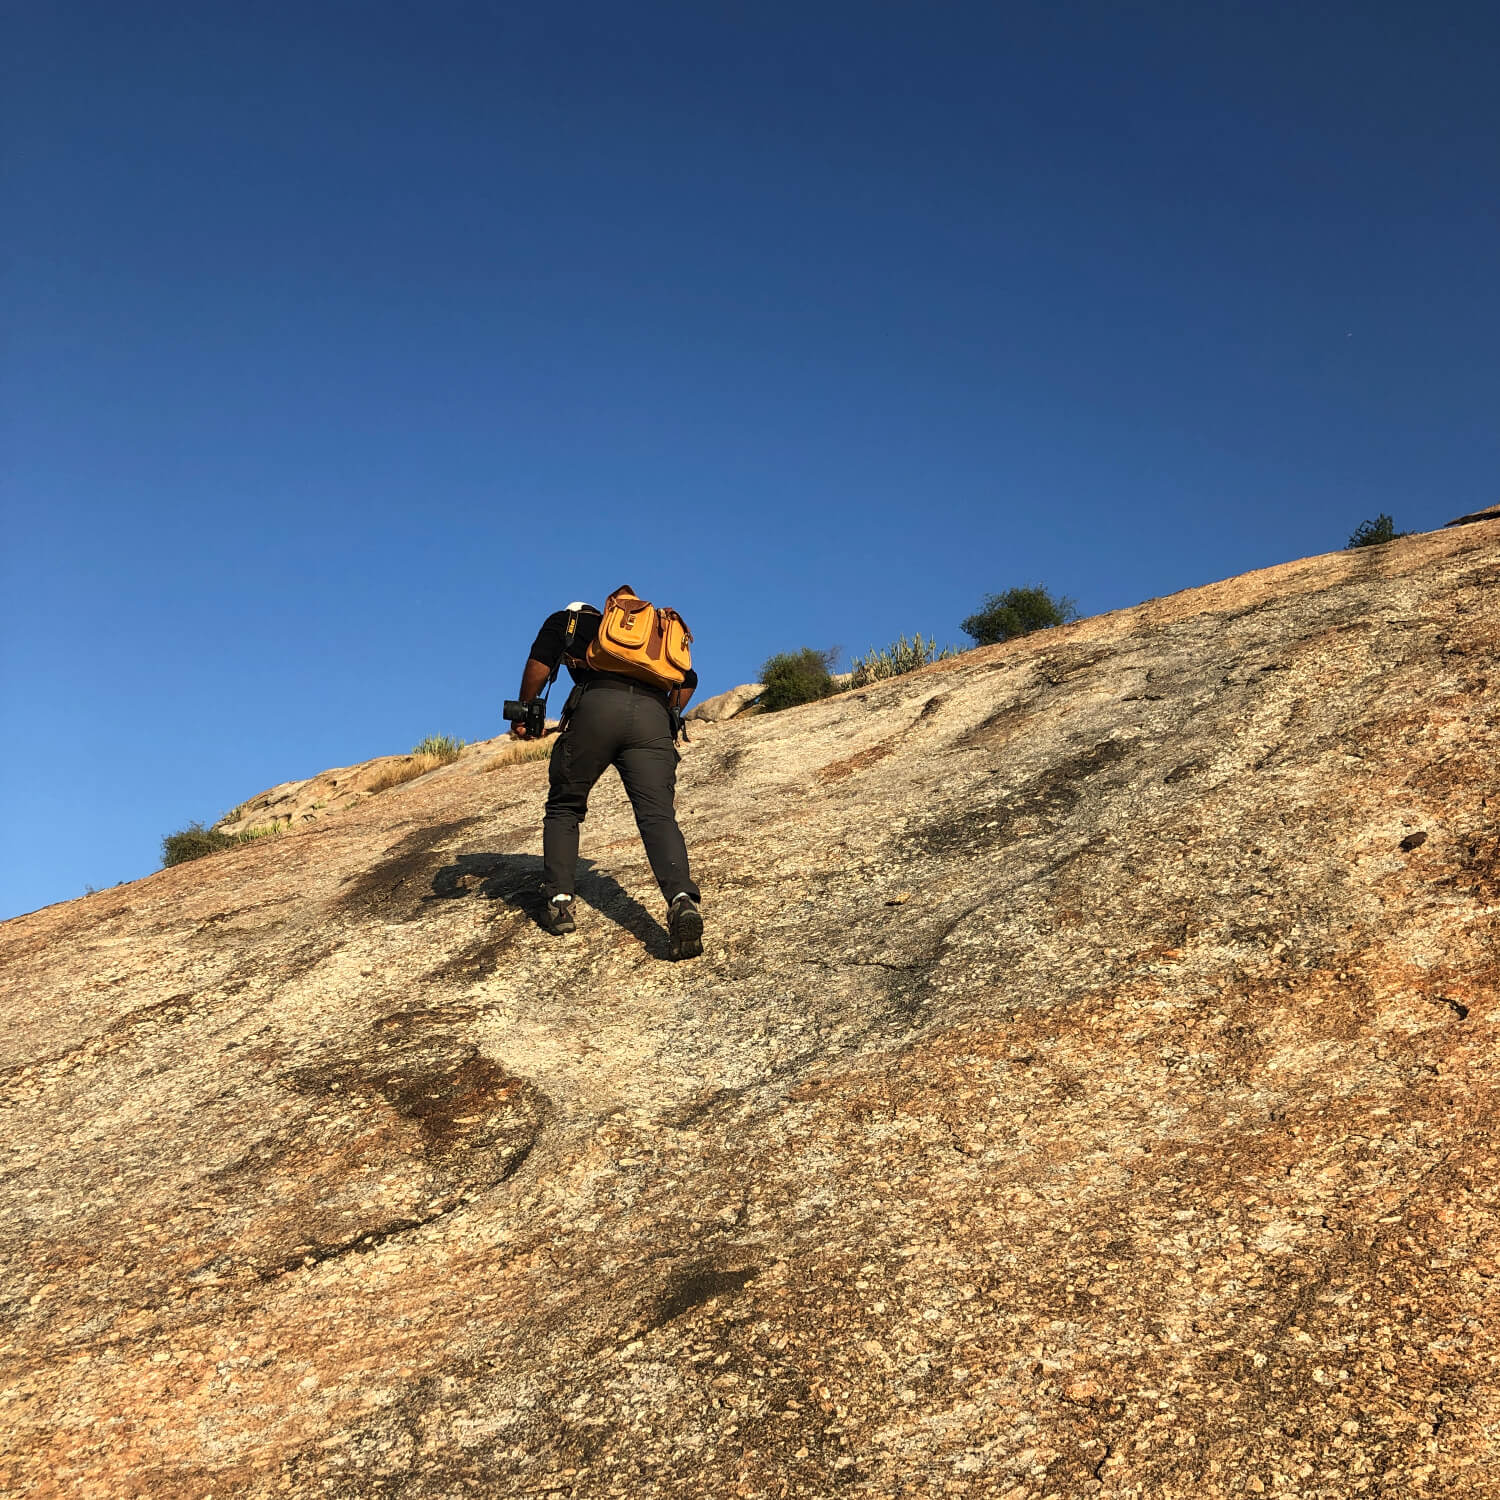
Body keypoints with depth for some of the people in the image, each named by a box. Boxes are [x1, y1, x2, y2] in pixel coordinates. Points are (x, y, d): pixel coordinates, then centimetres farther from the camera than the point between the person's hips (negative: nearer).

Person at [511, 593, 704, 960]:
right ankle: (682, 899, -35)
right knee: (657, 815, -10)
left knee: (564, 807, 17)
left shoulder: (566, 620, 27)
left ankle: (558, 902, 11)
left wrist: (524, 712, 18)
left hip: (597, 707, -2)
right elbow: (688, 679, 30)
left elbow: (539, 662, 9)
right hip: (654, 715, 2)